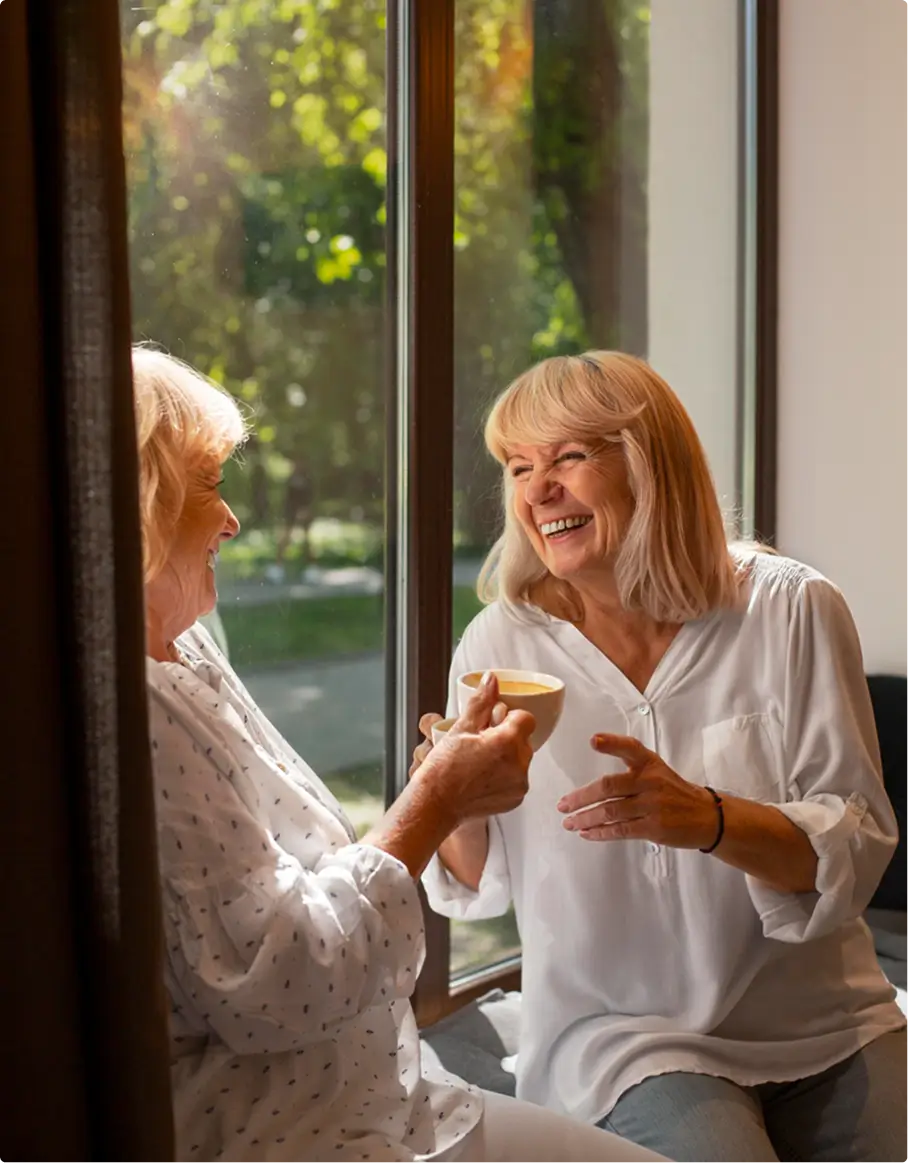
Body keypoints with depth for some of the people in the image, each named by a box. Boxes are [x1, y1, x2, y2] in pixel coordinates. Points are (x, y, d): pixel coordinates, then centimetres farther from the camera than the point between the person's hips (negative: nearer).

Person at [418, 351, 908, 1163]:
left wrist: (707, 818, -29)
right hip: (622, 1036, -1)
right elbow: (478, 888, 3)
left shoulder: (792, 611, -8)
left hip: (828, 1034, 1)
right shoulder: (501, 645, -5)